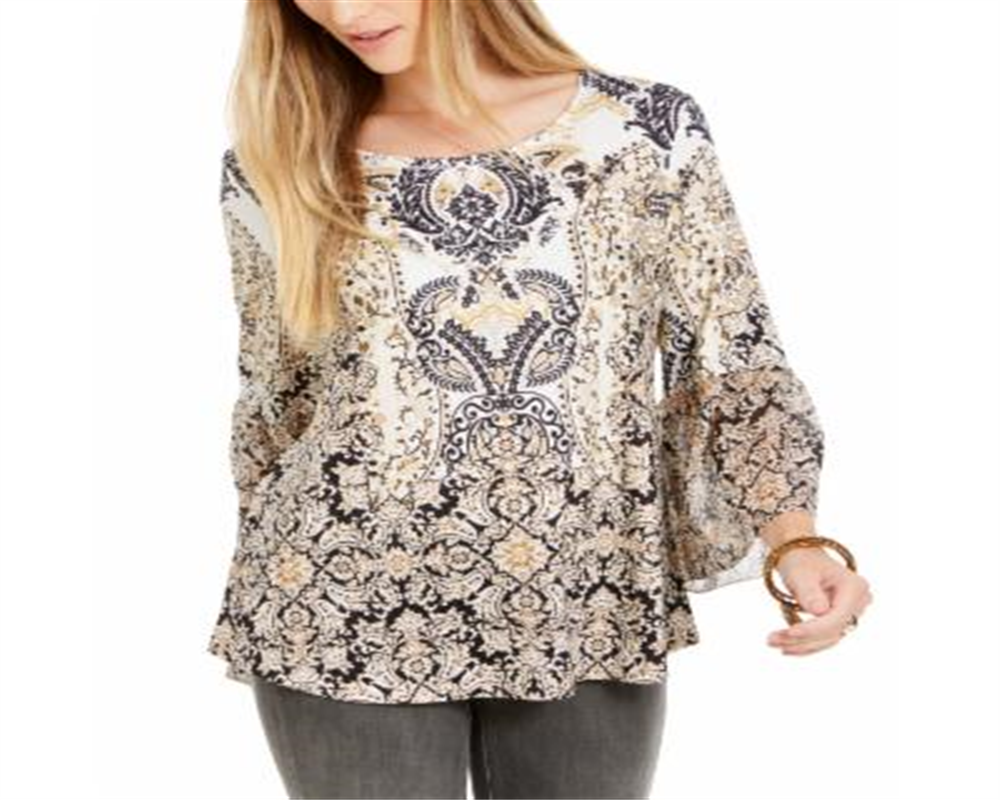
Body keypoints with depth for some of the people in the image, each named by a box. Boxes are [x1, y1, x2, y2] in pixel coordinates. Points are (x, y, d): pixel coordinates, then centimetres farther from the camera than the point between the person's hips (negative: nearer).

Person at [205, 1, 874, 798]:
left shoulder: (650, 131, -3)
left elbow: (736, 363, 0)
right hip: (353, 621, 0)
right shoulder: (281, 167, 0)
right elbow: (275, 405, 10)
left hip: (589, 617, 0)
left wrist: (795, 538, -13)